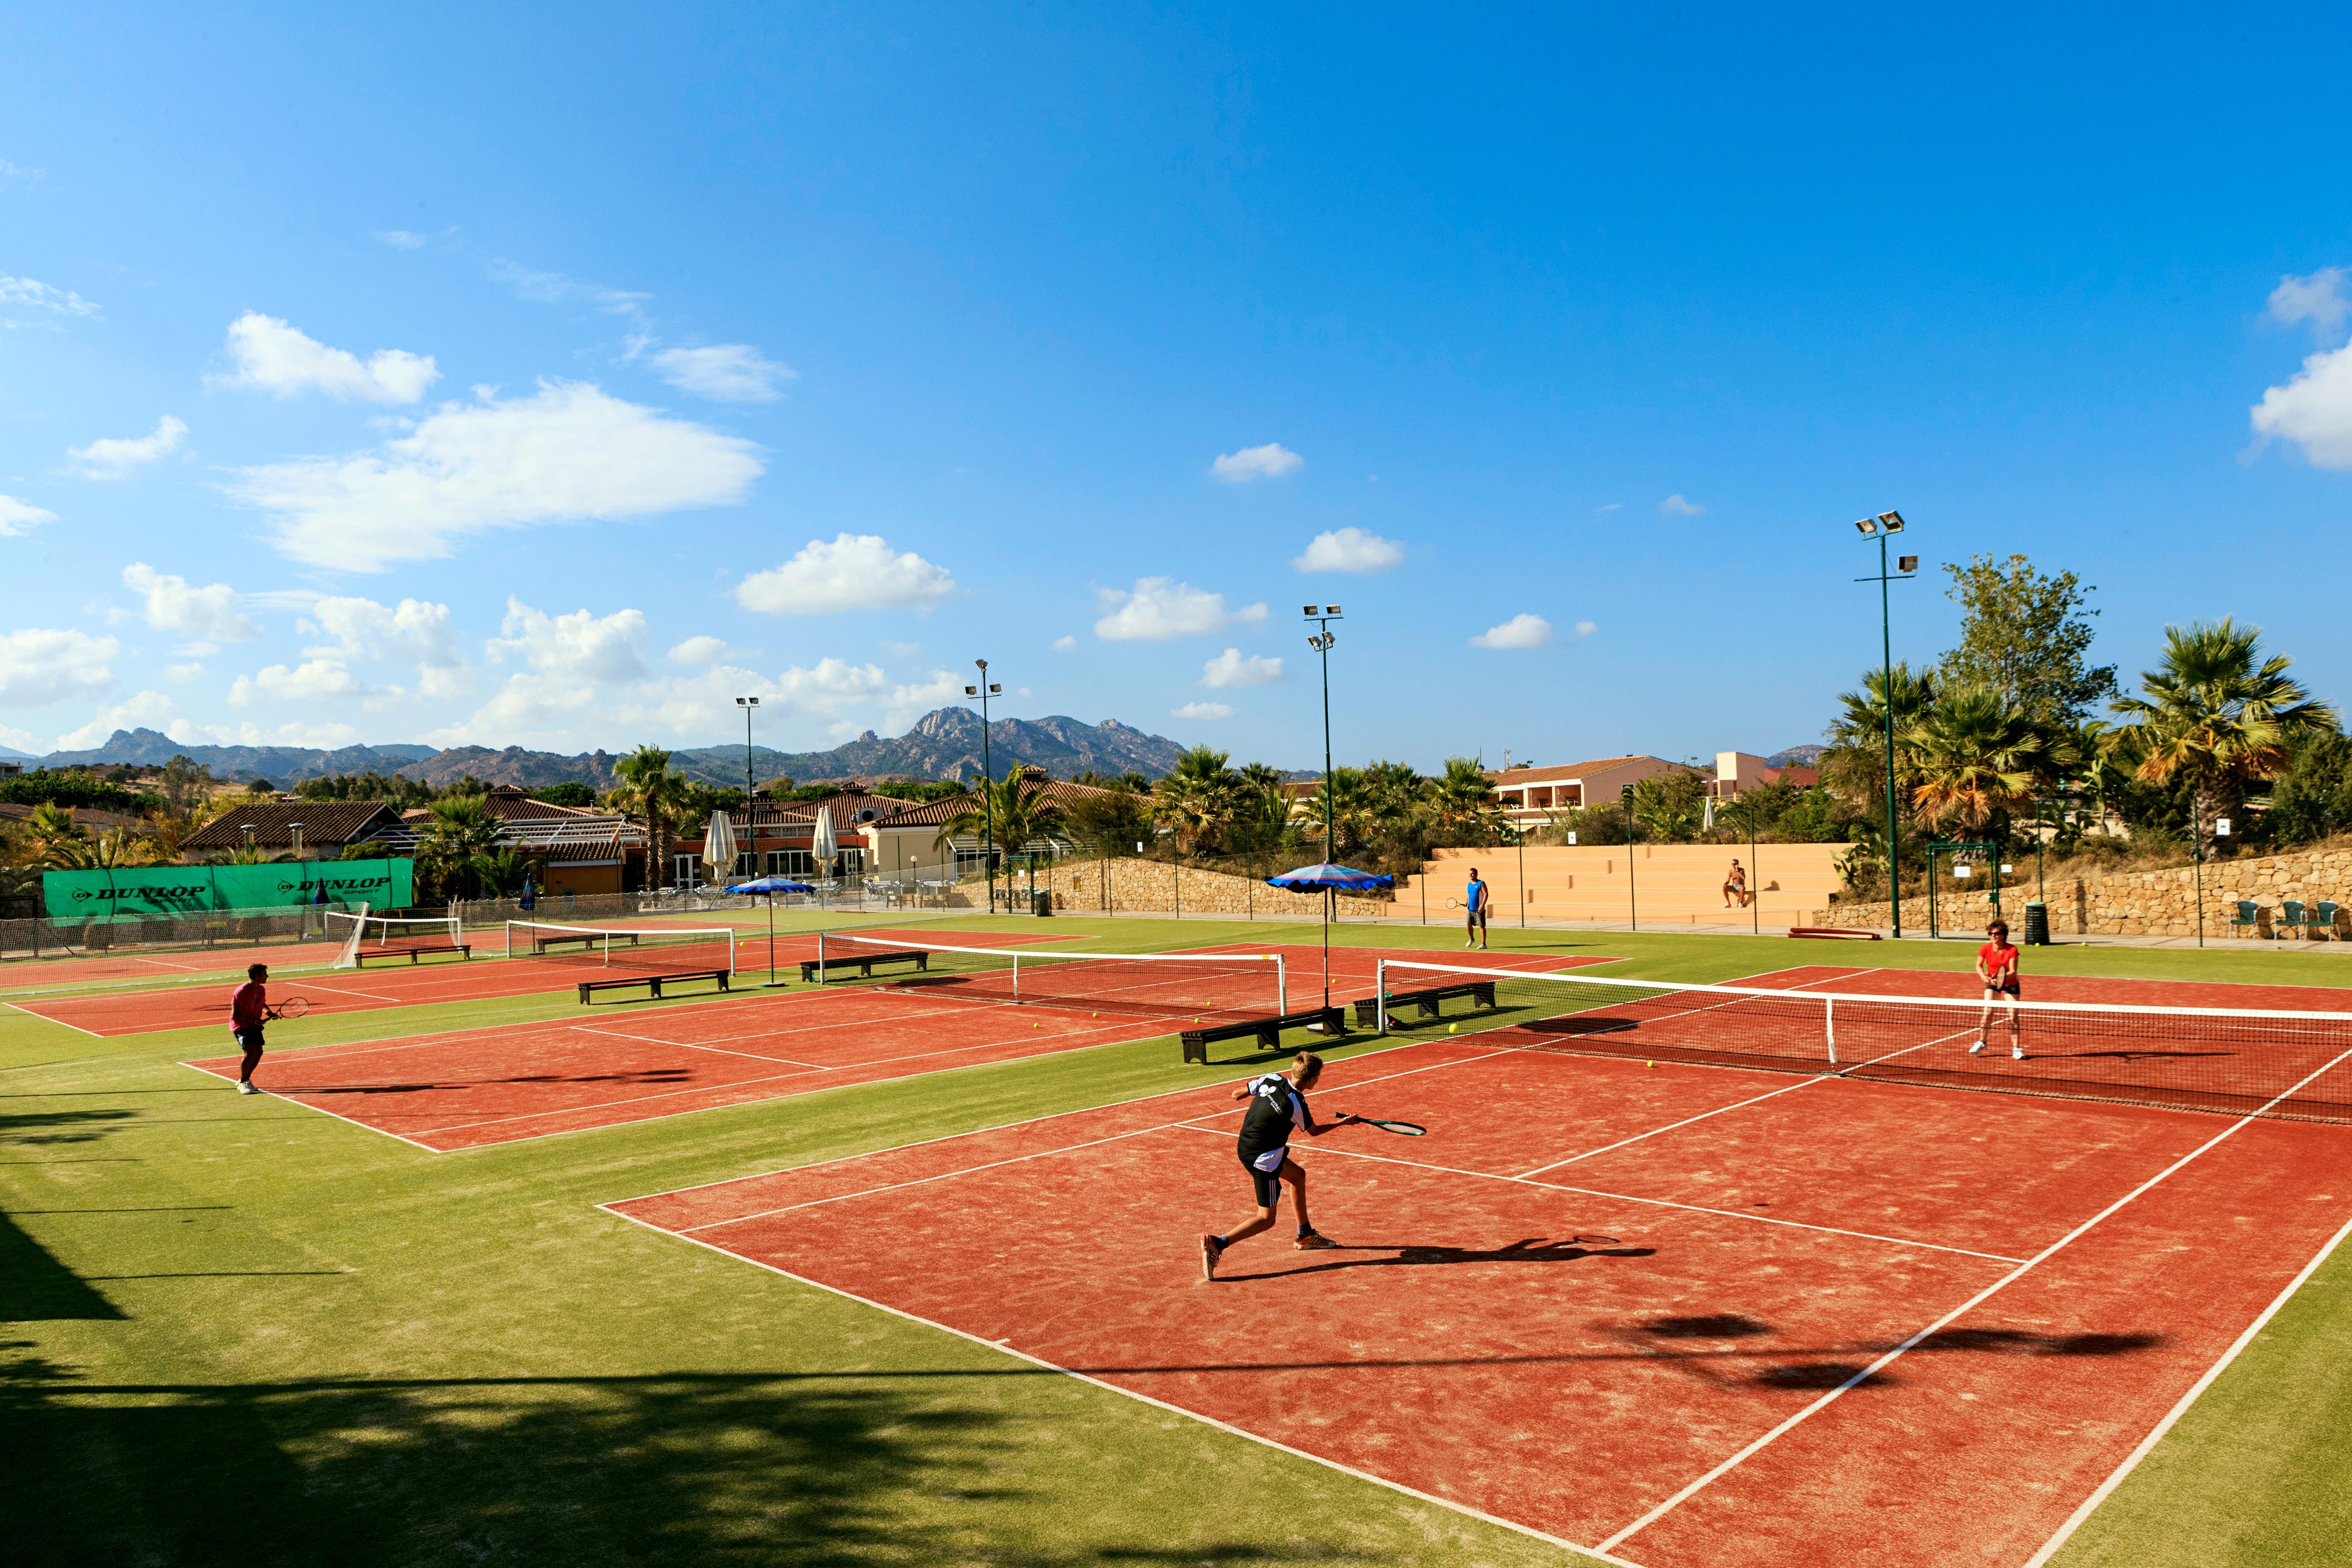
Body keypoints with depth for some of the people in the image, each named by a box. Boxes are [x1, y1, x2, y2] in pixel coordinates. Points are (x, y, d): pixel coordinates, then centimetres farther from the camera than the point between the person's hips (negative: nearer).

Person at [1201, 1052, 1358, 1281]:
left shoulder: (1271, 1079, -6)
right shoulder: (1296, 1105, -20)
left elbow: (1236, 1094, 3)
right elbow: (1314, 1131, 1)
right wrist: (1344, 1122, 15)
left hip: (1245, 1147, 9)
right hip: (1262, 1159, -9)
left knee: (1298, 1175, 26)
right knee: (1266, 1219, 0)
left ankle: (1305, 1235, 38)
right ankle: (1217, 1244, -14)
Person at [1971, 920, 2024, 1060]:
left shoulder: (2012, 950, -21)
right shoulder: (1985, 949, -16)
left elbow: (2013, 971, -23)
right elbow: (1979, 966, 0)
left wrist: (2003, 976, -42)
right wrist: (1983, 976, -19)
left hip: (2011, 984, -1)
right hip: (1992, 983, 1)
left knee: (2013, 1016, -6)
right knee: (1987, 1012, -9)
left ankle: (2016, 1049, 2)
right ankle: (1981, 1043, 6)